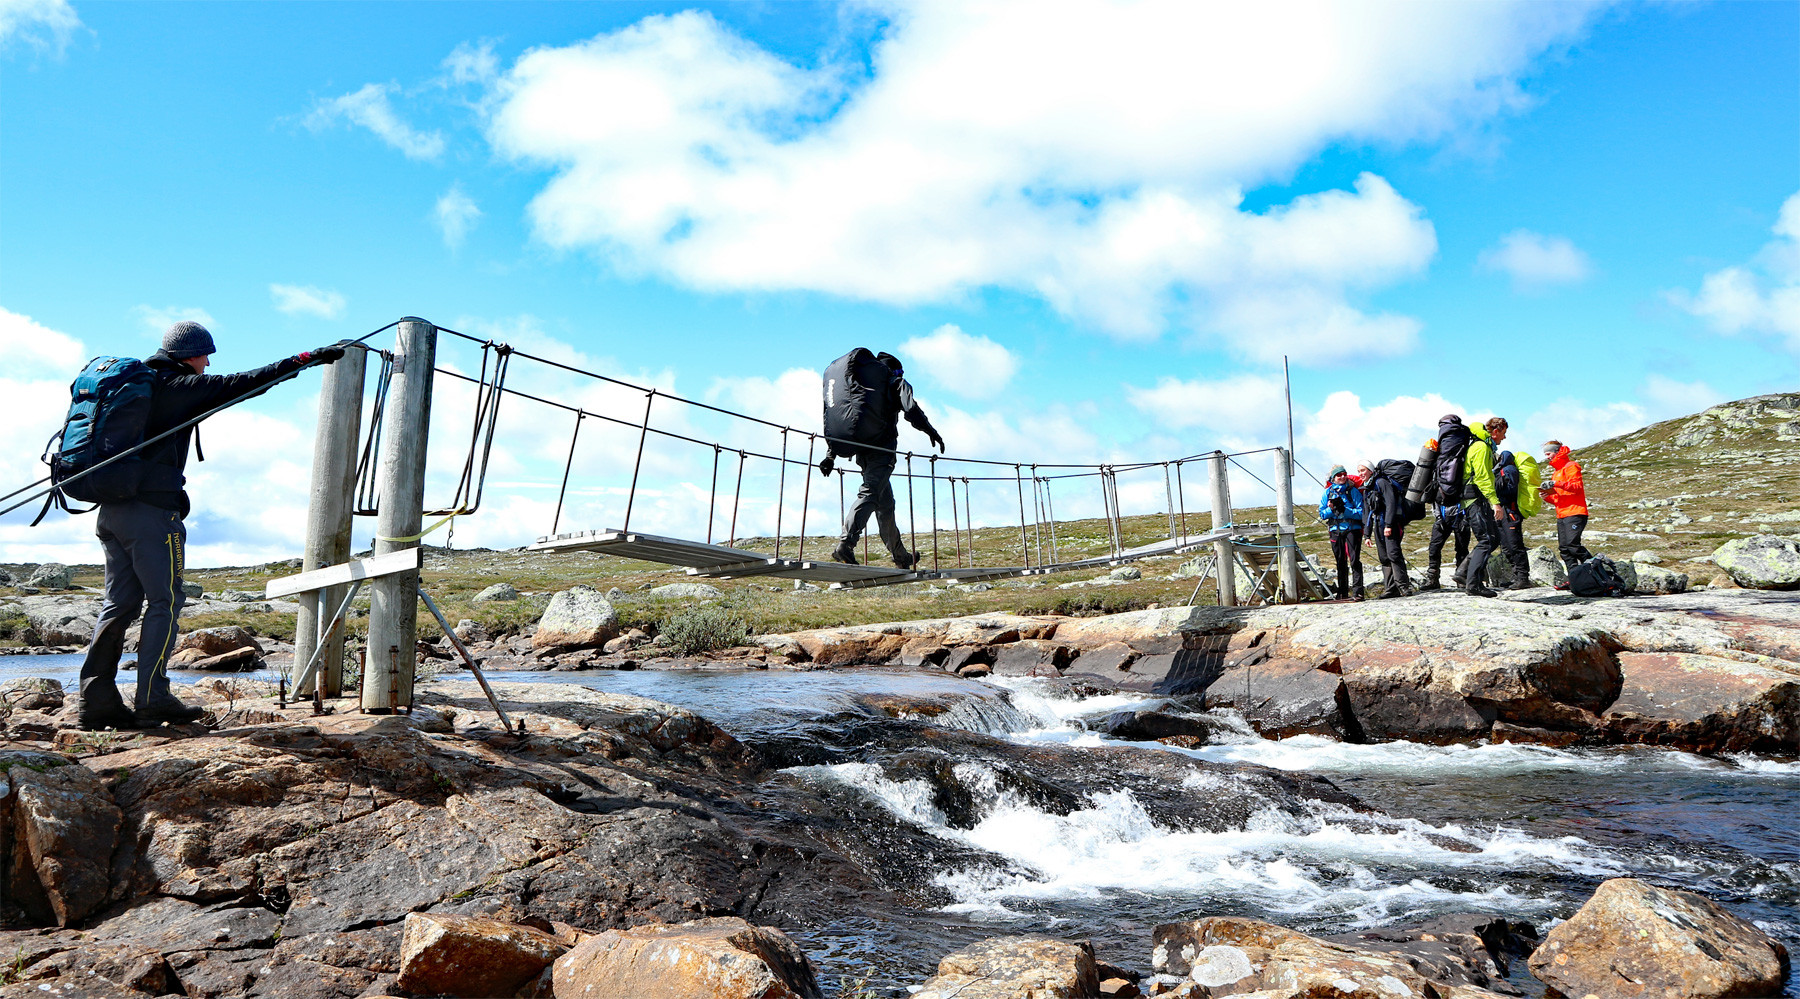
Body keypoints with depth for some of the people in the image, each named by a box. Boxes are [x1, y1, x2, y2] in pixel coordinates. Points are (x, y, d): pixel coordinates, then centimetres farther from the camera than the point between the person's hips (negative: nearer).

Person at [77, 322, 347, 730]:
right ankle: (152, 700, -3)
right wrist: (307, 358, -11)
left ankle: (96, 700, 7)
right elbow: (244, 383, -12)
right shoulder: (179, 386, -6)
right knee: (165, 600, -3)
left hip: (111, 508, 9)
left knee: (119, 603, 10)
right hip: (153, 509, -8)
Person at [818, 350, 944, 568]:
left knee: (885, 501, 15)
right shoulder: (896, 381, 11)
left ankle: (901, 556, 23)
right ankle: (845, 545, -38)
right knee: (870, 493, -19)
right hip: (881, 447, -7)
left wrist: (831, 454, 21)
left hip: (861, 451, 7)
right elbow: (911, 409, -8)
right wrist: (932, 432, -2)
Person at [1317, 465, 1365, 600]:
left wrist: (1344, 510, -19)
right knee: (1340, 561, 9)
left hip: (1352, 529, -3)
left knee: (1354, 560, -12)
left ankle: (1357, 591, -14)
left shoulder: (1353, 491, -1)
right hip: (1336, 530, 3)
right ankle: (1342, 592, 17)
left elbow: (1361, 512, -8)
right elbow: (1322, 514, 7)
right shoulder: (1328, 493, 8)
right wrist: (1331, 509, -13)